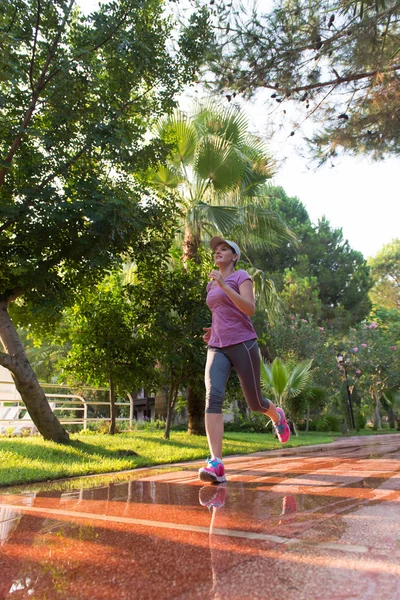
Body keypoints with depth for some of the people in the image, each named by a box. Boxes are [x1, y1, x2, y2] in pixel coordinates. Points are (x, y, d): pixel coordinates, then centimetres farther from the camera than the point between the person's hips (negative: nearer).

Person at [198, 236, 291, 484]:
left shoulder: (242, 276, 1)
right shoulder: (212, 286, 20)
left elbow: (250, 309, -16)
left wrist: (223, 284, -21)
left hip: (242, 344, -4)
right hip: (217, 349, 5)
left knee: (255, 402, 7)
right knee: (213, 396, -21)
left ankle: (277, 415, 44)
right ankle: (216, 465, -29)